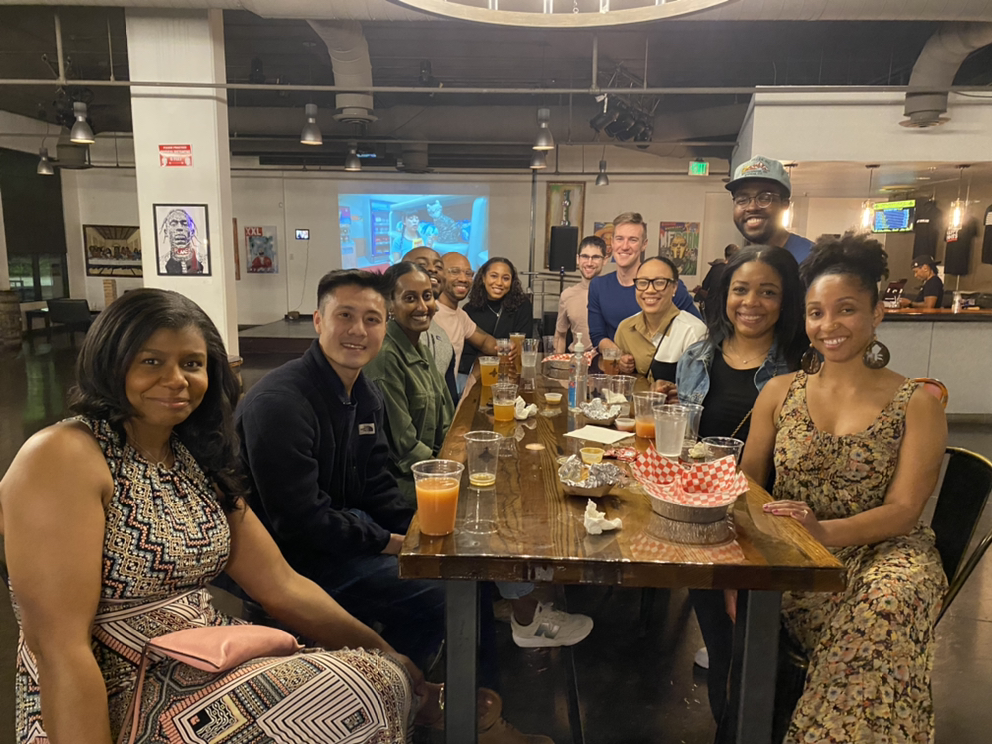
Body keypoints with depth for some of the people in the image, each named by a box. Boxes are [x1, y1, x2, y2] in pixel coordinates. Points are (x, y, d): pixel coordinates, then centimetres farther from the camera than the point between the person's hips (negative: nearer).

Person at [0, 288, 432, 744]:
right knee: (360, 695, -19)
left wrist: (390, 660, -1)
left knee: (386, 681, -9)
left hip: (210, 668, 7)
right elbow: (59, 648, -20)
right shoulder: (62, 458, -15)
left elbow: (283, 588, 4)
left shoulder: (197, 459, 6)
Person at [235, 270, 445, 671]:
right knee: (432, 595, -17)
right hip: (287, 556, -9)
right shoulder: (278, 402, -25)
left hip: (341, 529, 9)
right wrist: (392, 543, -19)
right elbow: (299, 520, -26)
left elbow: (376, 487, 8)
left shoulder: (368, 396, 4)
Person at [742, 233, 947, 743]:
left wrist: (825, 531, -26)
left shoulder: (916, 405, 3)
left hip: (879, 550, -1)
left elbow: (904, 510, -6)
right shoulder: (780, 392, 10)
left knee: (890, 599, -36)